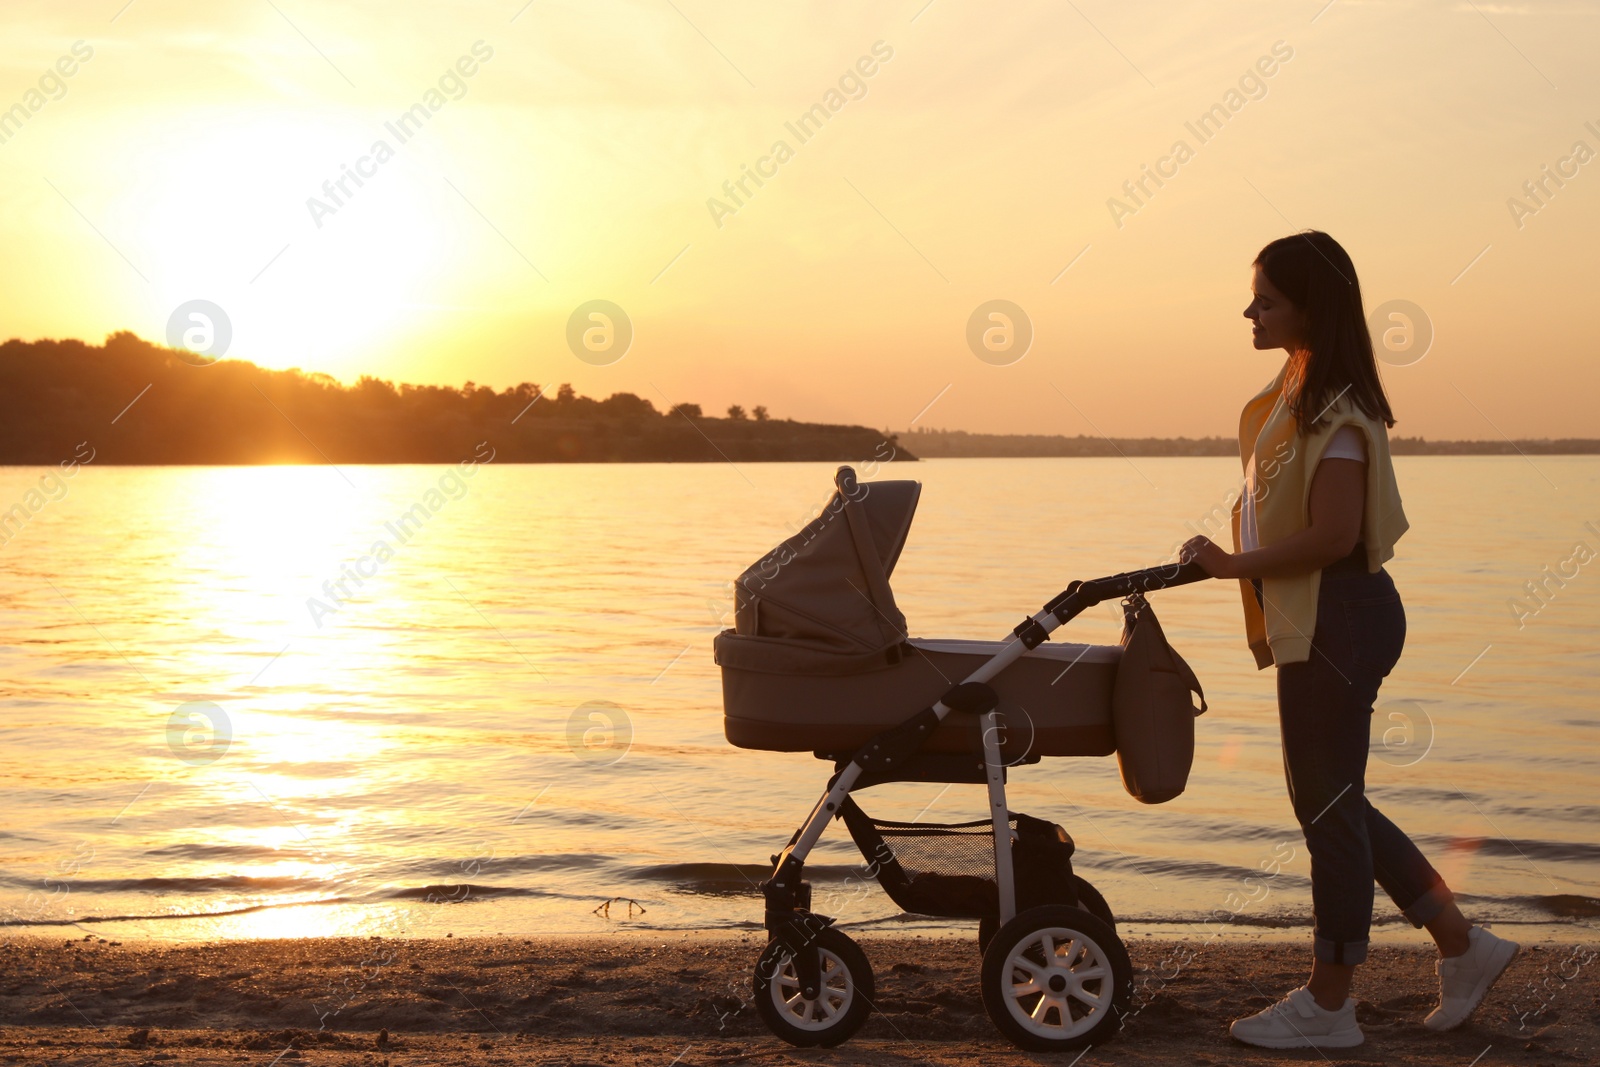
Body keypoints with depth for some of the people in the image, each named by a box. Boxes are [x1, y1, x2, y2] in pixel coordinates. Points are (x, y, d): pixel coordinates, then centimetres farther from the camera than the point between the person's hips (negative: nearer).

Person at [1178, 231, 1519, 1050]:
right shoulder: (1298, 390, 13)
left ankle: (1327, 1006, 13)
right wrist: (1266, 612, 17)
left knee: (1328, 804, 0)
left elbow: (1332, 535, -24)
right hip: (1314, 619, 10)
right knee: (1329, 799, 16)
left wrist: (1232, 565, -17)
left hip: (1339, 620, -10)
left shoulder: (1334, 408, -18)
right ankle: (1461, 944, 25)